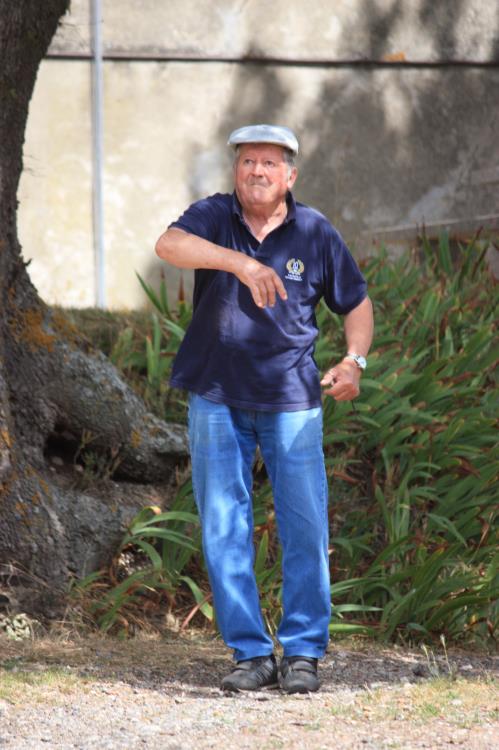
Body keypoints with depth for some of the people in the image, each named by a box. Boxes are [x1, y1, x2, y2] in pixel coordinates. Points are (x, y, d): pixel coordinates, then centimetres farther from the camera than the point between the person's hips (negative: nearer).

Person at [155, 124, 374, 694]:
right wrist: (241, 262, -40)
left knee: (305, 530, -2)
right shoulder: (214, 217, -3)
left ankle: (303, 651, 9)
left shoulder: (315, 233, 1)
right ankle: (251, 654, 8)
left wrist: (354, 360, -8)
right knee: (224, 532, 1)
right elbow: (170, 245, -25)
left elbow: (357, 303, 11)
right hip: (217, 400, 0)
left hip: (291, 401, 0)